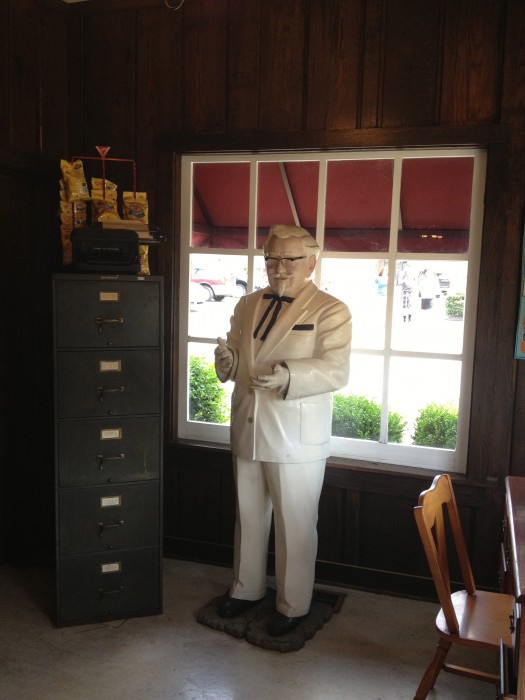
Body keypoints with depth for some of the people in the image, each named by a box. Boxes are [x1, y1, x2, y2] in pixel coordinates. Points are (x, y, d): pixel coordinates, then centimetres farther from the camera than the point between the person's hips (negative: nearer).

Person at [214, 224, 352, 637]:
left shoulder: (330, 311, -8)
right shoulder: (248, 305, 11)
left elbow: (336, 370, -18)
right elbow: (235, 363, 15)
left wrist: (287, 374, -35)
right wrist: (227, 360, -10)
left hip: (296, 438, -5)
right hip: (248, 432, 6)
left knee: (295, 524, 7)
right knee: (248, 516, 19)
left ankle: (293, 605, 26)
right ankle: (247, 588, 39)